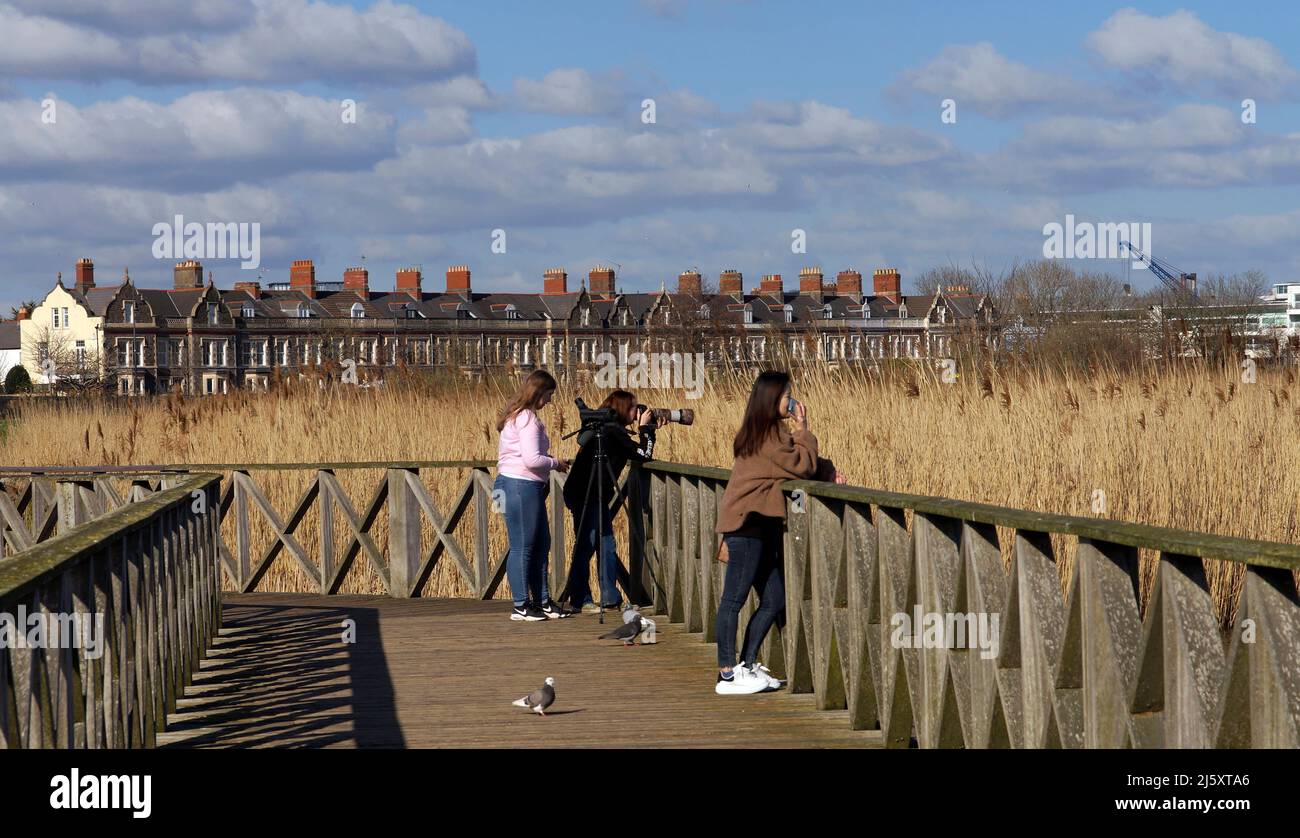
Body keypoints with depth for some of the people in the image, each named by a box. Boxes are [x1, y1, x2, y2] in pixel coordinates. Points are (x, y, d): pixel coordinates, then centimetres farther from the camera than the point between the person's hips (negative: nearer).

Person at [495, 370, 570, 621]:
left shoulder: (515, 416, 17)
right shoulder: (528, 419, -15)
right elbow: (532, 460, -22)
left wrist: (549, 462, 16)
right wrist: (556, 464, -6)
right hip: (521, 487, -11)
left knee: (541, 544, 14)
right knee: (522, 547, -5)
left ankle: (542, 601, 18)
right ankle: (521, 606, 0)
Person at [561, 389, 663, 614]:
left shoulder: (606, 429, 13)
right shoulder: (613, 431, -16)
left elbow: (638, 454, 16)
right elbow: (644, 455, -14)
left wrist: (649, 429, 11)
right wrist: (645, 429, -3)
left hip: (595, 497, 10)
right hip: (584, 496, -10)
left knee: (607, 546, 9)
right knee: (586, 545, -6)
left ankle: (611, 598, 12)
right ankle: (580, 601, -2)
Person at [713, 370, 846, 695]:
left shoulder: (768, 432, 17)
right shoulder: (769, 436, -14)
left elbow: (800, 462, 21)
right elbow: (803, 465, -13)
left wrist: (829, 470, 6)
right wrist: (803, 428, -4)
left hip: (760, 527, 11)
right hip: (747, 525, -11)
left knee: (773, 601, 11)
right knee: (734, 598, -8)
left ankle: (747, 665, 15)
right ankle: (727, 675, -8)